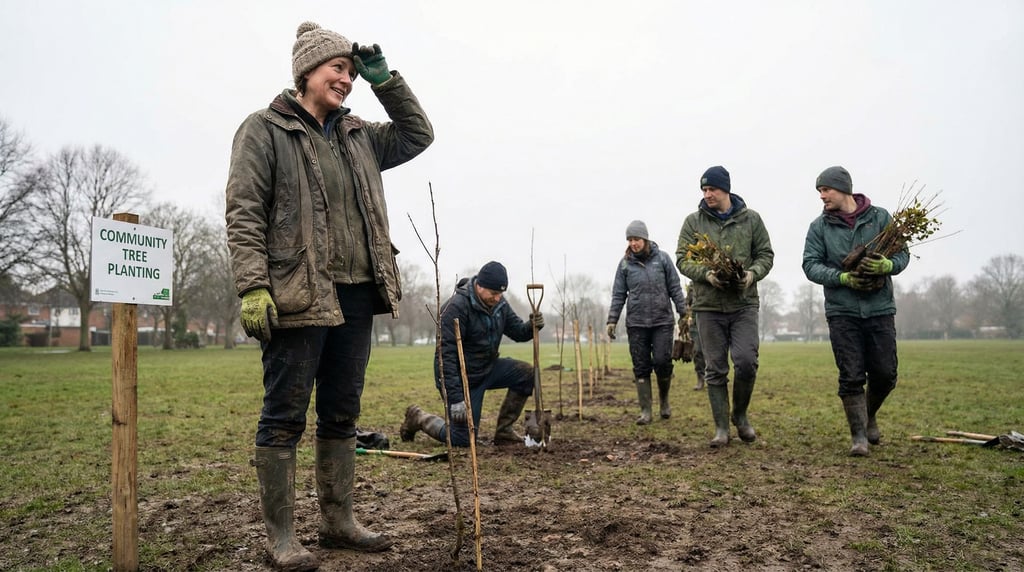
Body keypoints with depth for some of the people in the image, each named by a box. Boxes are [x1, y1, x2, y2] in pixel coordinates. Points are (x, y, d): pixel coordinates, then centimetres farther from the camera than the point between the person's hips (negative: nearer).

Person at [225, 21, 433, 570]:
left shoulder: (358, 136, 19)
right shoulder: (264, 129, 0)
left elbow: (418, 135, 27)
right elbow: (242, 214, -7)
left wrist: (385, 80, 16)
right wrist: (253, 287, -18)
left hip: (356, 296, 7)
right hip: (297, 296, -7)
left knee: (341, 414, 13)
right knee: (284, 416, 1)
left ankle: (337, 520, 26)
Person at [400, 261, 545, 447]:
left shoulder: (499, 303, -2)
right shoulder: (456, 307, -25)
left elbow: (517, 331, 4)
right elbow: (446, 356, -28)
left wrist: (532, 326, -21)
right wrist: (455, 398, -31)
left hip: (487, 368, 7)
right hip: (461, 377, -7)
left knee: (526, 373, -14)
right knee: (462, 440, -3)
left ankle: (504, 431, 1)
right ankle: (418, 417, 23)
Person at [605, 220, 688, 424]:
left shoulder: (662, 258, 1)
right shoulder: (625, 263, 3)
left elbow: (675, 288, 4)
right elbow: (618, 295, 5)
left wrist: (683, 313, 1)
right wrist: (612, 320, 0)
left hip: (663, 321, -1)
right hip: (636, 323, 1)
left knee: (662, 362, -5)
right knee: (641, 367, 2)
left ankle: (664, 400, 22)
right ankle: (645, 410, 9)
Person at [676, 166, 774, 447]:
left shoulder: (750, 219, 4)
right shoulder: (693, 221, 3)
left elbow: (765, 254, 6)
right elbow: (682, 258, 0)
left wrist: (752, 274, -15)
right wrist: (705, 274, -18)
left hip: (744, 304, 0)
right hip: (708, 306, 0)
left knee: (746, 362, -10)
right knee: (715, 369, 4)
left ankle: (740, 414, 17)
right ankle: (721, 427, 15)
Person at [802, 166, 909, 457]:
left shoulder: (880, 217, 2)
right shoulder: (819, 226, 1)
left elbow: (902, 253, 3)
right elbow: (810, 265, -4)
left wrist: (887, 265, -20)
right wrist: (843, 278, -20)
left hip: (880, 308, 1)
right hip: (842, 311, -1)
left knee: (885, 375, 7)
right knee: (851, 377, -2)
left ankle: (869, 415, 35)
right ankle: (859, 435, 10)